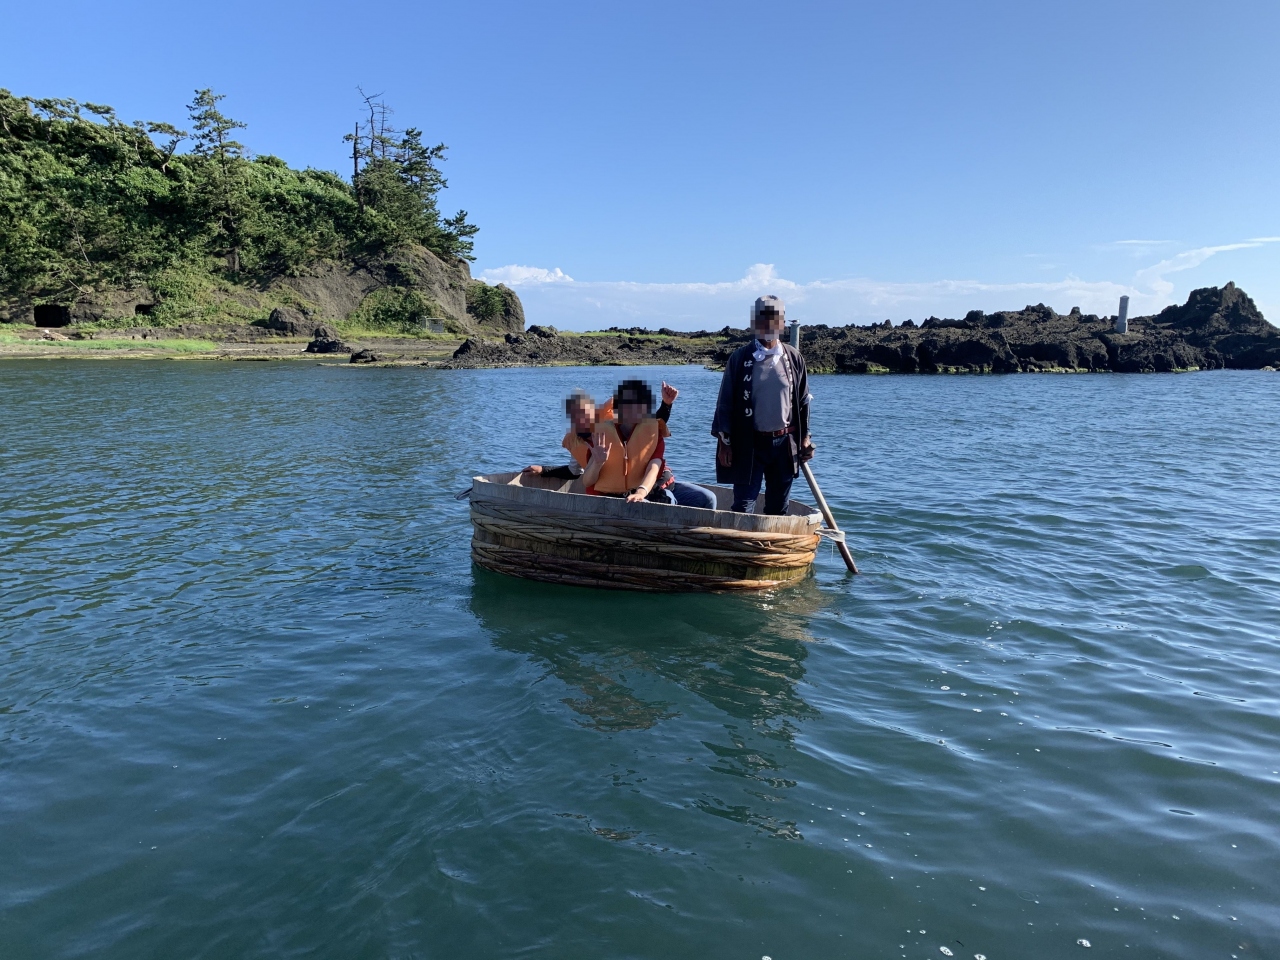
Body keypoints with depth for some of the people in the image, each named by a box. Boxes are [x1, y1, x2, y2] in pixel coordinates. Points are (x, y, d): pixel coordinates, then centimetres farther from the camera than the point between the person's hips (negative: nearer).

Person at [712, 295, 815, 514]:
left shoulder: (794, 358, 5)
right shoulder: (740, 358, -3)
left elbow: (803, 401, 11)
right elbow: (725, 402, -2)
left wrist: (805, 437, 9)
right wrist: (724, 442, -5)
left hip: (785, 443, 3)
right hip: (749, 444, -3)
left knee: (778, 508, 12)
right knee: (743, 506, -2)